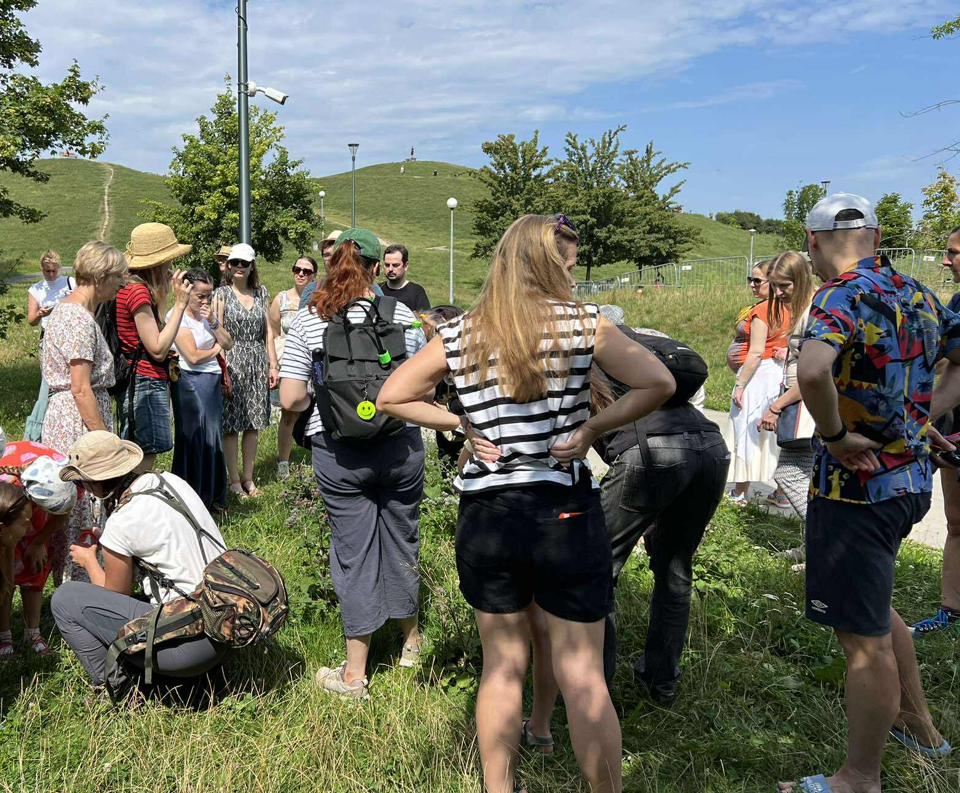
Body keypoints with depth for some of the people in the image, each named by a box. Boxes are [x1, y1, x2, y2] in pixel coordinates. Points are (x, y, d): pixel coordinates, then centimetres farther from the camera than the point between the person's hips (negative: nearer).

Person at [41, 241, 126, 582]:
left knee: (70, 510, 16)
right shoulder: (80, 319, -17)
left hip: (63, 416, 10)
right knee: (85, 506, -2)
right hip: (80, 422, -10)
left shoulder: (65, 309, 15)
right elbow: (81, 389, -21)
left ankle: (66, 579, 25)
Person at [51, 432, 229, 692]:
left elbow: (116, 595, 3)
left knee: (65, 599, 3)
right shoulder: (173, 480, 4)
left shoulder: (120, 524, -15)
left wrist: (89, 560, 18)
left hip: (191, 645, -8)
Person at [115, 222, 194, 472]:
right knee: (144, 462, -4)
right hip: (145, 383, -10)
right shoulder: (138, 292, -17)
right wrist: (179, 305, -17)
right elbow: (158, 350, -19)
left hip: (134, 382, 10)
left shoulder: (128, 288, 12)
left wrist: (163, 291, 14)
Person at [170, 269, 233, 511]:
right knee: (194, 439, -1)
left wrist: (213, 322, -6)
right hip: (191, 383, -7)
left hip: (212, 381, 7)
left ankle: (212, 496, 21)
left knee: (213, 438, 11)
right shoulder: (177, 316, -11)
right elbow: (193, 356, -16)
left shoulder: (206, 314, 11)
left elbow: (228, 344, 7)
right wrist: (216, 349, 1)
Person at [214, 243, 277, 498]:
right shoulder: (222, 294, 0)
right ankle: (234, 480, 9)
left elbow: (268, 332, 12)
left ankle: (248, 477, 18)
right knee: (231, 424, 0)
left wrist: (273, 365, 7)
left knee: (254, 423, 7)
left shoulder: (262, 294, 10)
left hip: (257, 362, 4)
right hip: (231, 361, -4)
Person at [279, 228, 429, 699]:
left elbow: (289, 399, -8)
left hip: (338, 452, -1)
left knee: (353, 553, 8)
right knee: (401, 541, 18)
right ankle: (410, 642, 38)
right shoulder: (403, 316, -2)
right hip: (401, 446, 1)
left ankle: (354, 674, 16)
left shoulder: (308, 321, -4)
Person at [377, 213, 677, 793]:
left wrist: (461, 423, 6)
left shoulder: (459, 336, 1)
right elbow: (659, 384, -13)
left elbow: (391, 398, 7)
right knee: (582, 674, 9)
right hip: (565, 513, -3)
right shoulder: (583, 324, -7)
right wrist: (592, 429, -5)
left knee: (502, 665, 18)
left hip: (484, 517, 3)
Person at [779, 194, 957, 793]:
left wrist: (834, 434, -24)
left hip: (858, 482, -9)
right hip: (911, 478, 9)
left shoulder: (843, 296, -19)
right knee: (874, 610, 28)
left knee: (864, 639, 4)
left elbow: (812, 371, -39)